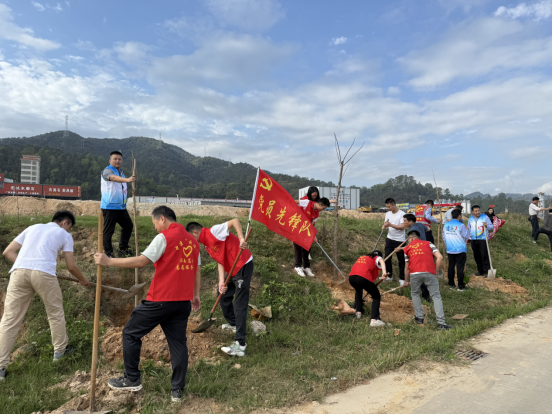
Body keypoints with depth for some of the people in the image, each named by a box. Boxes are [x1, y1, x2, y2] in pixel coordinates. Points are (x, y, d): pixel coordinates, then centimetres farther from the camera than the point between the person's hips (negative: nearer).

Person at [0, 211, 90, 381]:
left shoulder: (33, 228, 30)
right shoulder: (64, 235, 17)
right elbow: (71, 266, 15)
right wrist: (83, 280, 31)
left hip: (19, 271, 4)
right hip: (43, 273, -4)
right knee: (55, 313, 17)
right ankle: (60, 350, 33)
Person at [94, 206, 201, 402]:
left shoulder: (164, 237, -11)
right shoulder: (192, 240, 10)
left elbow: (142, 261, -16)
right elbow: (197, 270, 14)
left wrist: (109, 261, -9)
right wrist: (195, 295, 22)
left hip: (161, 300, -6)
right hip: (183, 301, 6)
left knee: (131, 333, 14)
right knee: (178, 342, 13)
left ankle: (132, 379, 23)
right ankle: (177, 390, 17)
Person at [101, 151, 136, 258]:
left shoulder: (121, 173, 17)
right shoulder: (107, 171, -8)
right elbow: (113, 178, -32)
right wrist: (127, 180, -51)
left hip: (121, 207, 8)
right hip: (109, 207, -8)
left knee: (128, 226, 12)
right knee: (108, 231, -4)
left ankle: (123, 249, 24)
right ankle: (108, 253, 6)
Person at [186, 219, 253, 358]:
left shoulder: (213, 231, -15)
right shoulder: (207, 246, 14)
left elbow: (235, 221, -22)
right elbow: (220, 262, 10)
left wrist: (241, 239, -34)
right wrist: (221, 282, -2)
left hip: (243, 266, -10)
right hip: (233, 271, 10)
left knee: (240, 305, -11)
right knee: (224, 296, 23)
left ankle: (240, 345, -9)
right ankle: (233, 324, 44)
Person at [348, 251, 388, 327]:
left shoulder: (362, 257, 36)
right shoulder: (377, 258, 18)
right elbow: (381, 261, -7)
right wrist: (384, 271, -27)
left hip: (351, 277, 6)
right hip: (363, 277, -6)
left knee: (358, 291, 38)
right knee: (376, 296, 12)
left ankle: (358, 311, 35)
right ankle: (374, 319, -2)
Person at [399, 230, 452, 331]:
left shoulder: (407, 248, 20)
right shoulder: (428, 244, 19)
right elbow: (440, 257, 4)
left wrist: (406, 281, 29)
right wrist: (435, 271, 12)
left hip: (414, 273, 1)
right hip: (429, 272, 0)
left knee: (415, 294, 23)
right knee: (436, 296, 6)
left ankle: (419, 318, 22)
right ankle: (441, 323, -1)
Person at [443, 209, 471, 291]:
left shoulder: (446, 225, 2)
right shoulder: (460, 225, -14)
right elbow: (467, 236, -7)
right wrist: (467, 229, 11)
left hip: (450, 250, 5)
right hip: (460, 250, -5)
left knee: (451, 267, 12)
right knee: (460, 268, 1)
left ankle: (451, 285, 19)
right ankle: (461, 286, 6)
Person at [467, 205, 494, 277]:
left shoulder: (485, 217, 0)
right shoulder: (470, 219, 12)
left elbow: (491, 227, -2)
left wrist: (486, 225, -22)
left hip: (482, 239, -4)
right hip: (473, 240, 4)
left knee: (484, 255, -8)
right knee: (477, 256, 6)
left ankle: (486, 272, -1)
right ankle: (480, 271, 16)